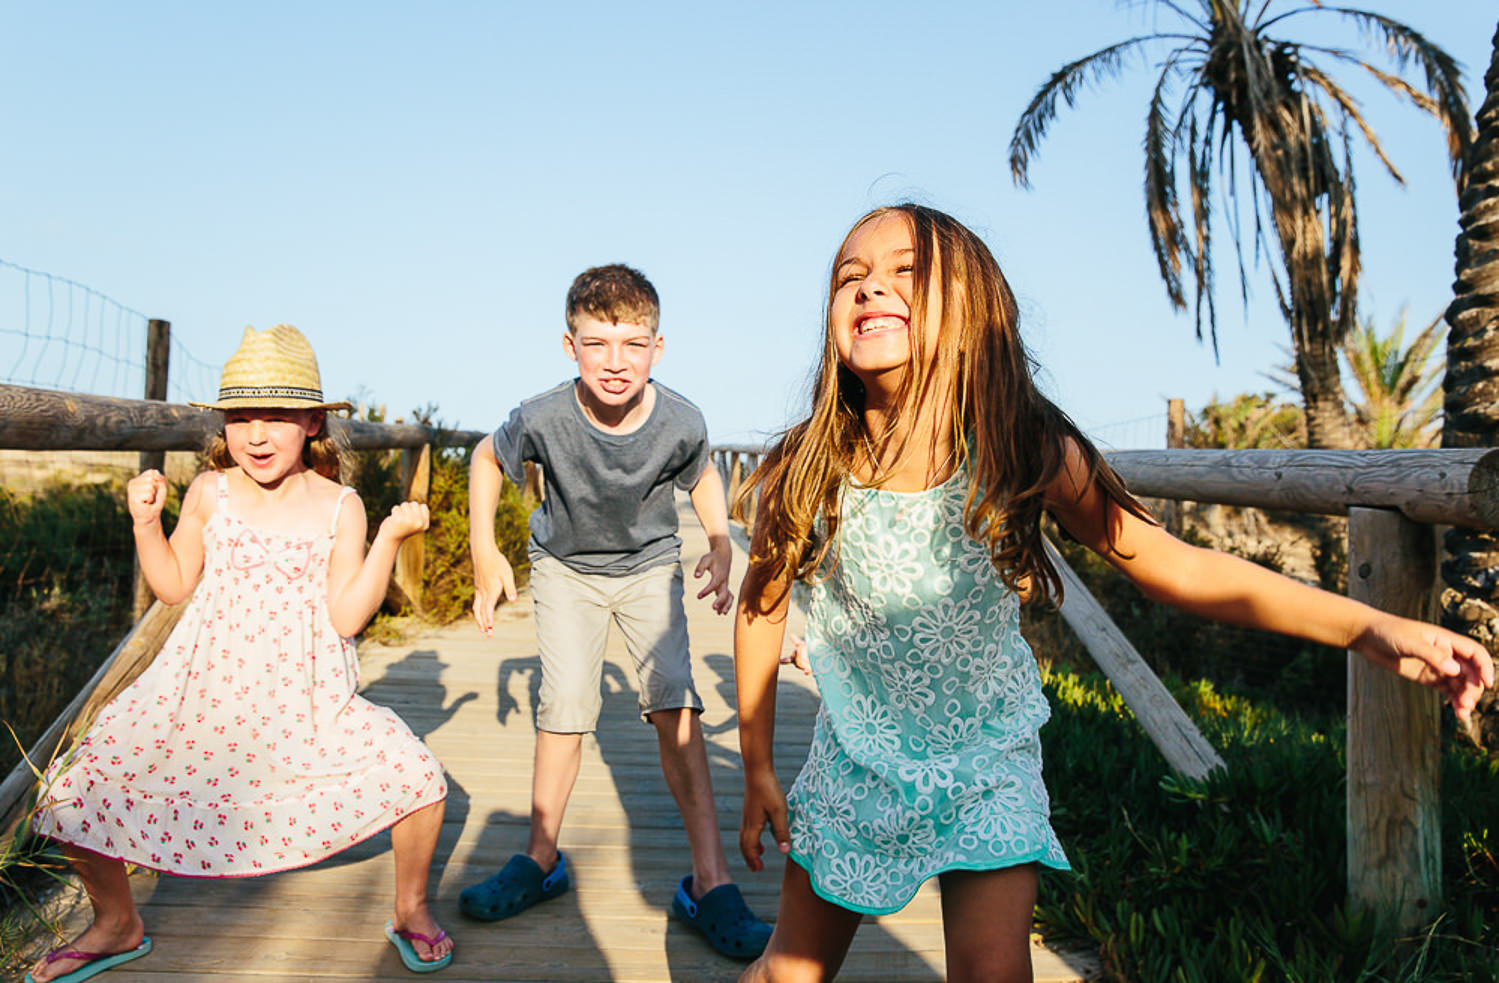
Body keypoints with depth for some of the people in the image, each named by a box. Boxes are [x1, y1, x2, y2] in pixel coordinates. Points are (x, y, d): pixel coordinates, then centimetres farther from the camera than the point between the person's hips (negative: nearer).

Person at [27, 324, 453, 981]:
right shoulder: (210, 493, 0)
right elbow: (174, 587, 8)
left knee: (418, 777, -17)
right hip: (203, 689, 2)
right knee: (73, 794, -5)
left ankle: (410, 909, 14)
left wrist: (390, 539, -17)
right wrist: (146, 522, -5)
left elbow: (345, 616, -10)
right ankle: (116, 924, 26)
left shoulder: (339, 506, -5)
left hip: (306, 698, -2)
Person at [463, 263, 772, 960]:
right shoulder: (543, 419, -29)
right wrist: (485, 552, -9)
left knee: (673, 701, -13)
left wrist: (721, 547, -14)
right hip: (564, 566, 1)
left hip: (649, 565, 0)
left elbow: (702, 475, -1)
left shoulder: (680, 424, -27)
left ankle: (709, 882, -5)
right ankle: (541, 859, 18)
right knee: (563, 707, -5)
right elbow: (487, 460, -5)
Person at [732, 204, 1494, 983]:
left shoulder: (1025, 455, -23)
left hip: (986, 765, -1)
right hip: (854, 764, 1)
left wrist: (1369, 628, -24)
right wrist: (756, 771, 1)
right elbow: (762, 607, -7)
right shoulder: (805, 472, -22)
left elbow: (1175, 566, -16)